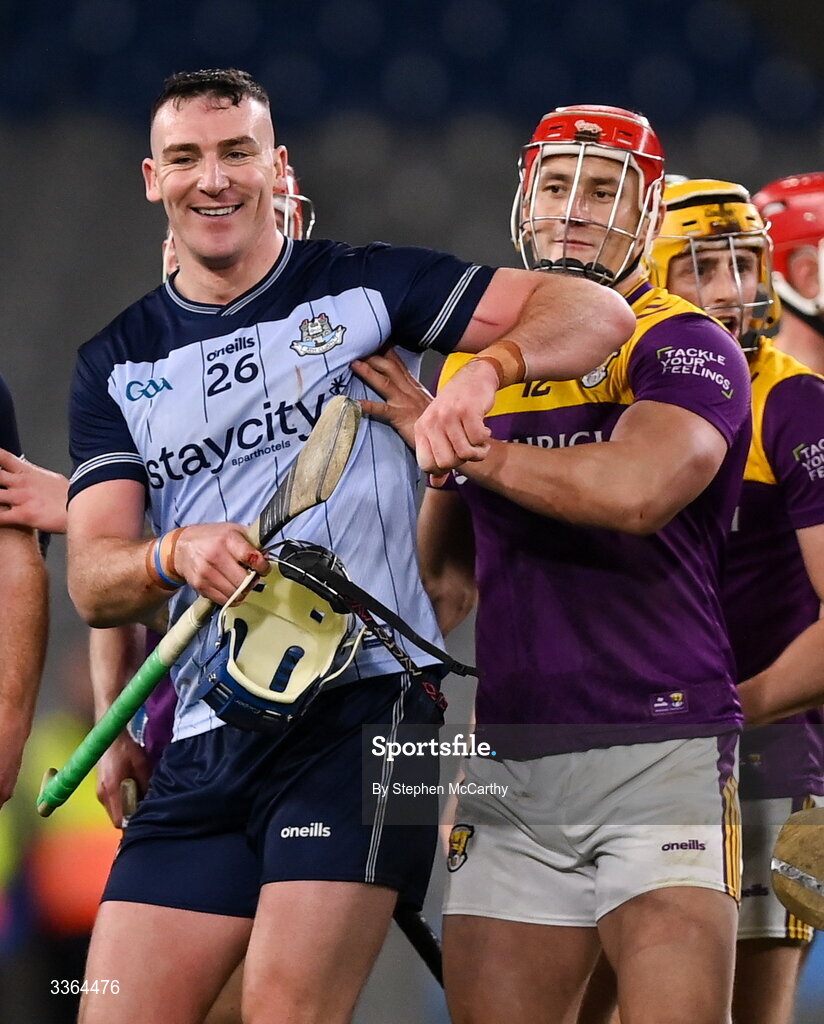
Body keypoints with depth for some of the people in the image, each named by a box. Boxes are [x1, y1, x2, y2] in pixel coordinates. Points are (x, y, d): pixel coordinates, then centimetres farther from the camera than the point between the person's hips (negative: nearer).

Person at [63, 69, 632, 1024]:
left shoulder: (363, 288, 5)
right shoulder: (115, 364, 14)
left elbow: (595, 312, -3)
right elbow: (91, 578, 4)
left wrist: (488, 366, -23)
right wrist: (176, 555, -19)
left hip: (367, 702, -4)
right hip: (207, 733, 4)